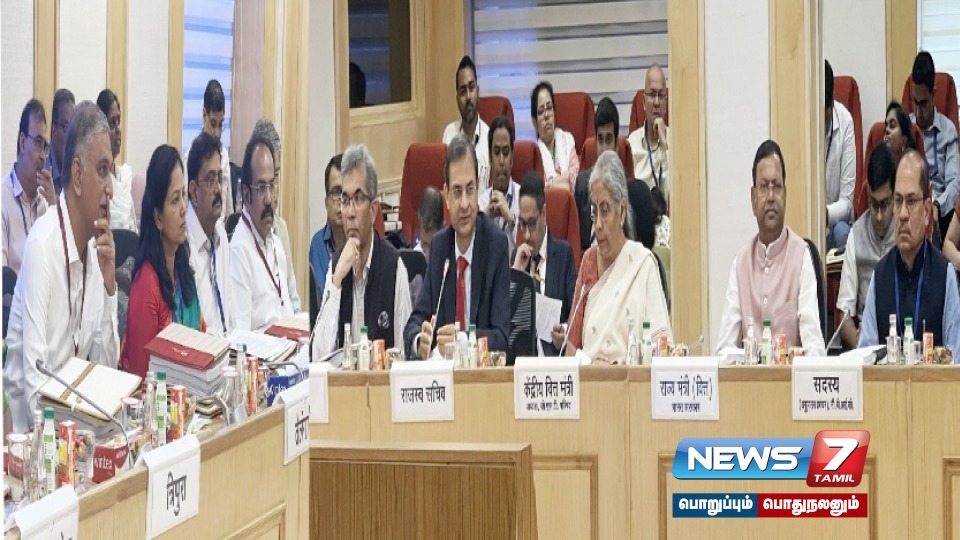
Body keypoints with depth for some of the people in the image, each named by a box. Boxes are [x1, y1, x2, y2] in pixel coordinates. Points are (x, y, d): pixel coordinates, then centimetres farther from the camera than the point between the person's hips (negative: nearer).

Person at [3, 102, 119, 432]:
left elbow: (107, 365, 3)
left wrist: (109, 284, -7)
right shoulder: (42, 245, -18)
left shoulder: (96, 244, 4)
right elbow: (34, 379, -21)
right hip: (30, 426, -7)